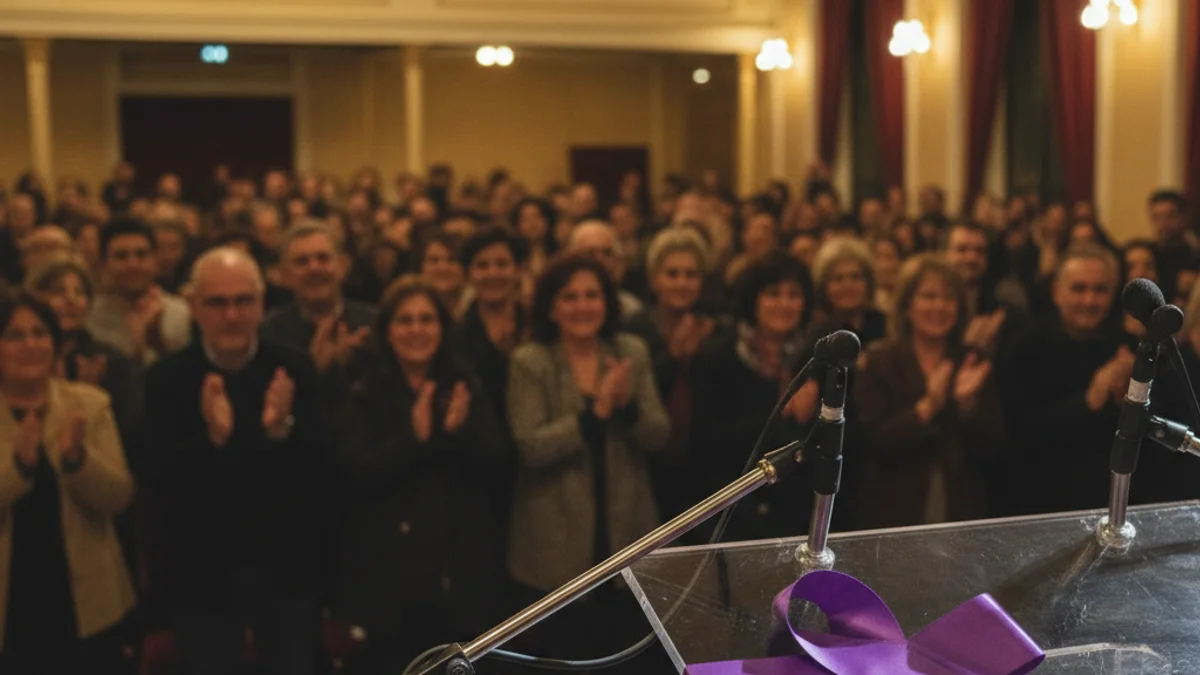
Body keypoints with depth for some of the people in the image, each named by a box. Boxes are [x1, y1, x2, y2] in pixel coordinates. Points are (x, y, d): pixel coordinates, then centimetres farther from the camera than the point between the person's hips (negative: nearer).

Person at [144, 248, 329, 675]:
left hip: (287, 571, 1)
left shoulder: (293, 370, -6)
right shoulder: (167, 379, -8)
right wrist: (213, 436, -33)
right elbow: (162, 481, -15)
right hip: (202, 575, 0)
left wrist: (282, 430, -31)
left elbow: (322, 471, -11)